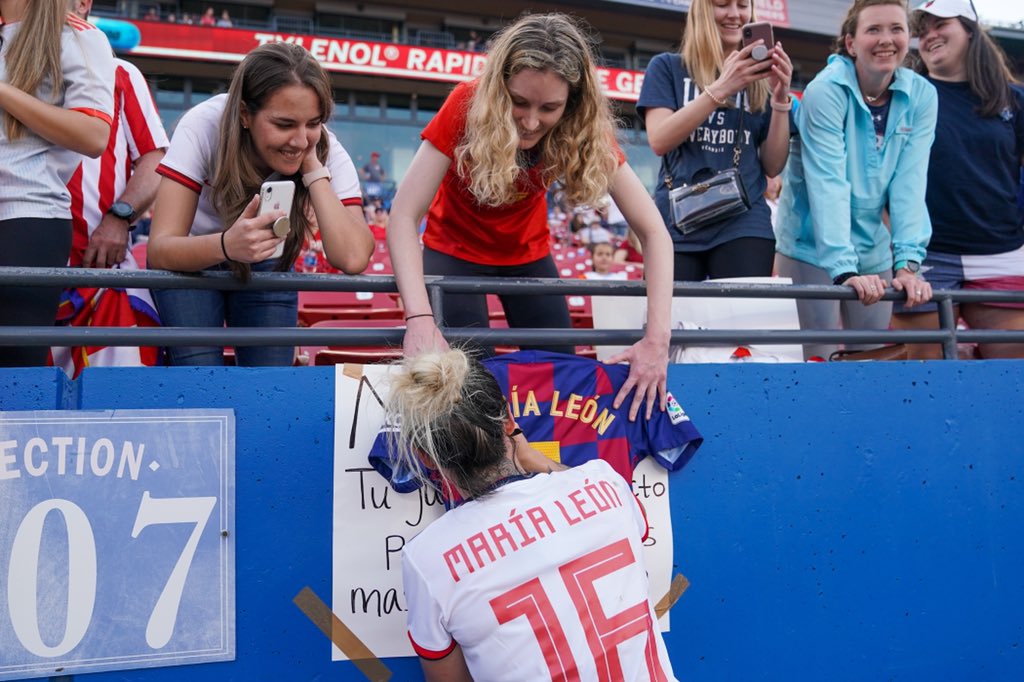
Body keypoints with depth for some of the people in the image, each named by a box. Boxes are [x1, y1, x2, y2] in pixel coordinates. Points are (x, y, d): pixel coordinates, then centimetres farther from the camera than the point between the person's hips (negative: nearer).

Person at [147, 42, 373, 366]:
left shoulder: (327, 152, -25)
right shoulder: (203, 127, -29)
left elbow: (353, 258, -38)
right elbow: (159, 249, -33)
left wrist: (313, 167, -36)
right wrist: (226, 245, -52)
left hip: (266, 266, 2)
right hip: (191, 260, -2)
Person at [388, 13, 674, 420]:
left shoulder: (585, 128, -25)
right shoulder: (468, 106, -31)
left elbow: (652, 232, -25)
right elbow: (404, 217, -33)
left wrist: (657, 339, -38)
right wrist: (419, 318, -49)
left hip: (527, 253, 2)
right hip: (455, 248, -2)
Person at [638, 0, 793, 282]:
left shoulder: (760, 79, 13)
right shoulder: (667, 67, 8)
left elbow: (773, 166, 8)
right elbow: (659, 141, -8)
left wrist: (781, 97, -4)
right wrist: (720, 88, -15)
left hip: (744, 222, 1)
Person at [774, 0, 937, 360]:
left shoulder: (921, 96, -4)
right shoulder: (826, 91, -18)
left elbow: (909, 184, -11)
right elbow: (829, 185, -26)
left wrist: (907, 262, -22)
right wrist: (844, 270, -34)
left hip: (873, 250, 5)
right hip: (813, 248, -4)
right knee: (819, 358, -5)